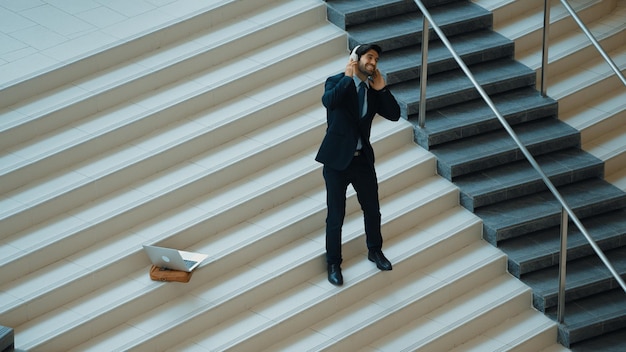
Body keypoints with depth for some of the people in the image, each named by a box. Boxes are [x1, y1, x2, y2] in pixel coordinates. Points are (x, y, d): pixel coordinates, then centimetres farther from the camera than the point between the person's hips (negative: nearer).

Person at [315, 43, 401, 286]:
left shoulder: (373, 90, 5)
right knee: (336, 216, 3)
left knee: (372, 209, 18)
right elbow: (328, 101, -32)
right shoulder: (337, 82, -10)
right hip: (337, 159, -5)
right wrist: (348, 77, -27)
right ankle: (333, 263, 18)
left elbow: (394, 114, -3)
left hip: (363, 159, 5)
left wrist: (381, 88, -12)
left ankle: (375, 251, 41)